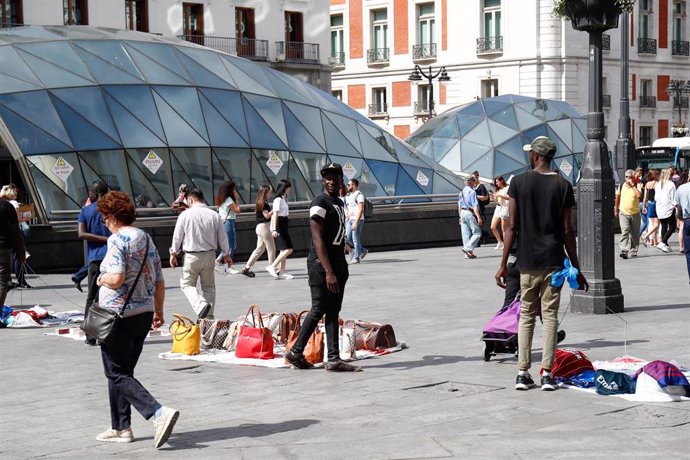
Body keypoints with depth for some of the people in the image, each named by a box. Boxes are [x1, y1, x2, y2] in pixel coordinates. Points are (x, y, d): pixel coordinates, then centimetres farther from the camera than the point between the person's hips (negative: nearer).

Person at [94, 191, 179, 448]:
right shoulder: (146, 239, 12)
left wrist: (101, 279, -4)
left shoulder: (118, 239, -13)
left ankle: (159, 413, -19)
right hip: (144, 314, 9)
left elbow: (116, 278, -25)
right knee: (122, 372, 17)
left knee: (117, 374, -3)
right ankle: (120, 428, 21)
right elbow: (159, 282, 13)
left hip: (119, 316, -8)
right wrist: (158, 312, 22)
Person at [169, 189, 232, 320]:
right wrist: (227, 254, 18)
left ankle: (201, 305, -16)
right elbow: (222, 237, 5)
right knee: (209, 286, 15)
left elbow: (177, 236, -2)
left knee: (187, 284, 9)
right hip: (210, 255, 3)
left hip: (191, 256, -3)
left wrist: (173, 254, 12)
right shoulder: (215, 215, -2)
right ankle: (209, 316, 16)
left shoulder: (185, 215, -10)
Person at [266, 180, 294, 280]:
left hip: (284, 226, 10)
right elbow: (275, 215, -19)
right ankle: (272, 267, -11)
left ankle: (282, 272, 11)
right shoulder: (278, 200, -13)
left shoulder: (284, 199, 16)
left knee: (284, 250, 9)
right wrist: (274, 229, -27)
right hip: (279, 226, -10)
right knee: (288, 249, -13)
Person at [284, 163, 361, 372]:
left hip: (338, 262, 9)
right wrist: (329, 271, -26)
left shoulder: (340, 203, 16)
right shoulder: (320, 204, -13)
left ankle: (334, 359, 6)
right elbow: (317, 240, -20)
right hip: (321, 263, -9)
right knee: (319, 310, -4)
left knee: (333, 311, 6)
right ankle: (296, 352, 7)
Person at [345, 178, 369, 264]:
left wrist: (356, 222, -22)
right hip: (350, 220, 9)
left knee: (356, 238, -6)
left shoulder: (359, 195, -10)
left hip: (357, 219, -8)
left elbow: (360, 209, -16)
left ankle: (356, 257, 2)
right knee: (348, 238, 5)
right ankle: (362, 250, 19)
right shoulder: (348, 196, 17)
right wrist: (347, 220, 17)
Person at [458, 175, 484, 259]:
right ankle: (468, 248, -16)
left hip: (462, 212, 8)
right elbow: (475, 206, -17)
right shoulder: (472, 192, -11)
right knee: (477, 233, -3)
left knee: (466, 234, 7)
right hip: (470, 213, -8)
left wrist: (460, 216, 24)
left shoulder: (461, 192, 14)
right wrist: (478, 217, -19)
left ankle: (468, 253, 7)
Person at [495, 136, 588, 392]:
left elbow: (512, 226, -5)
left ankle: (523, 373, 6)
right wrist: (576, 268, 5)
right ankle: (547, 373, -2)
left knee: (526, 315, 10)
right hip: (554, 261, 0)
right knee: (550, 315, 4)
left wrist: (503, 264, 0)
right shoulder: (563, 186, -1)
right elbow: (567, 230, -2)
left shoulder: (519, 183, -2)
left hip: (528, 261, 0)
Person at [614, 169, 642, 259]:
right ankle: (624, 251, -25)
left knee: (635, 234, 9)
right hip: (623, 213, 0)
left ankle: (633, 251, 24)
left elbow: (639, 195, -24)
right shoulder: (621, 186, 6)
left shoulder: (637, 186, -3)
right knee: (624, 231, -17)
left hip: (635, 213, 0)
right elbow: (617, 198, 18)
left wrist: (632, 185, -19)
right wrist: (616, 210, 21)